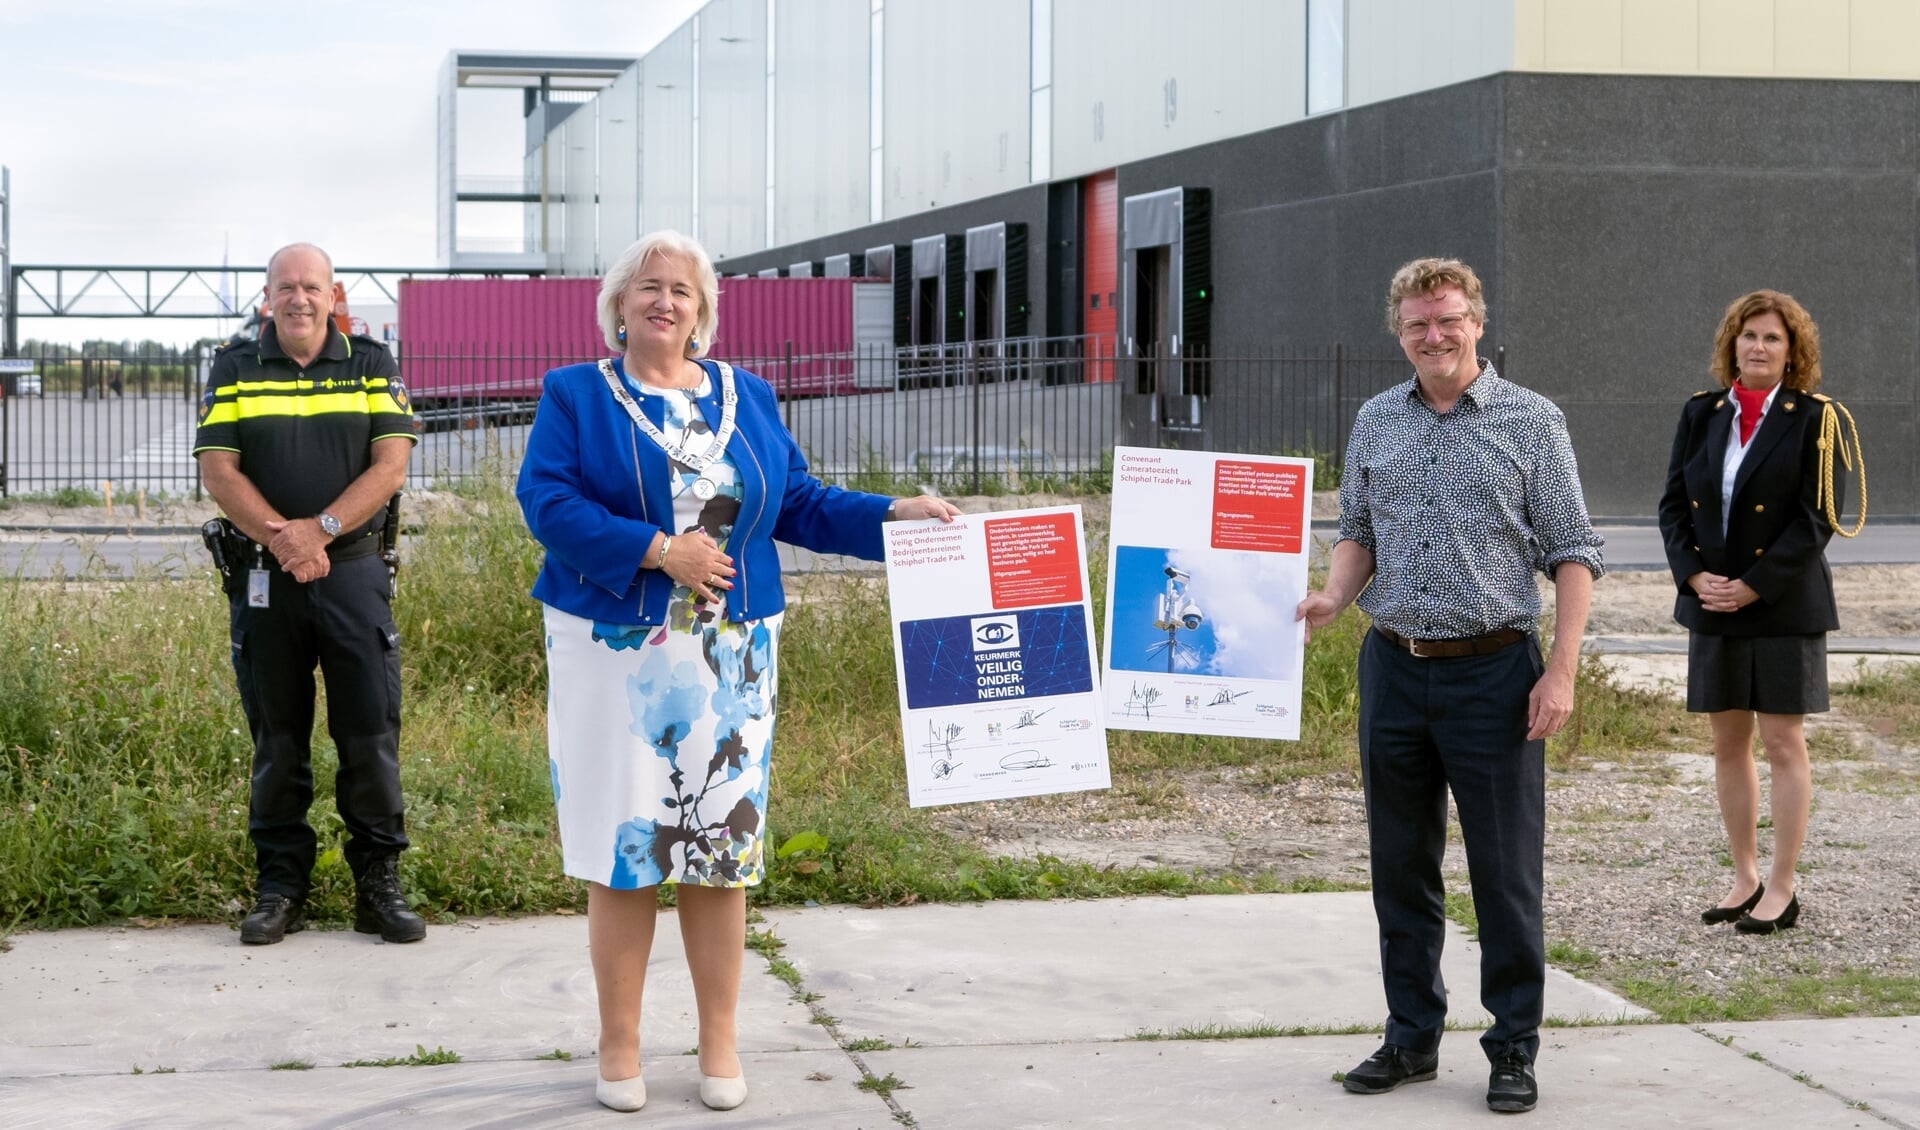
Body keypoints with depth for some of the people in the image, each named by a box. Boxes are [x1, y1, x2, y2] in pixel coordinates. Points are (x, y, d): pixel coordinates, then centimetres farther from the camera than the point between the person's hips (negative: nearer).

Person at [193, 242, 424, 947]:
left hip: (353, 570, -1)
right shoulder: (234, 372, 8)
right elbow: (217, 470, -1)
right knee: (276, 737, 6)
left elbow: (391, 465, -3)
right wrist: (281, 538, -15)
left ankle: (378, 884, 5)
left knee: (372, 731, -3)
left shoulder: (371, 367, 6)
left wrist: (320, 529, -15)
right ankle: (280, 886, 13)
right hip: (263, 575, 1)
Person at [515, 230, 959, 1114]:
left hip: (727, 663, 3)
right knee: (622, 851, 0)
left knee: (720, 848, 6)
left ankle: (719, 1045, 16)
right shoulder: (575, 396, 2)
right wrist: (657, 550, -19)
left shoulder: (747, 398, 12)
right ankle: (619, 1048, 12)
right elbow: (546, 500, -11)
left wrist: (891, 514, -2)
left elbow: (796, 503, 12)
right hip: (616, 661, -3)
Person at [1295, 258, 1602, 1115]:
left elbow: (1572, 554, -3)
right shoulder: (1375, 422, 10)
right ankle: (1411, 1036, 21)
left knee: (1506, 868, 0)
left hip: (1493, 670, -4)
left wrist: (1561, 671, -11)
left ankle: (1515, 1047, 10)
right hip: (1394, 667, 4)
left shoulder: (1531, 420, -2)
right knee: (1400, 866, 10)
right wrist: (1333, 596, -6)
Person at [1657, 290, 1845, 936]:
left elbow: (1818, 517, -10)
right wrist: (1694, 575, -8)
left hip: (1784, 607, -5)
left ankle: (1782, 889, 6)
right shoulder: (1700, 415, 8)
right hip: (1712, 604, 5)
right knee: (1728, 743, 10)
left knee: (1783, 743, -1)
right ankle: (1746, 877, 21)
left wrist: (1753, 586, -15)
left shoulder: (1813, 419, -5)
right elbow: (1673, 503, 7)